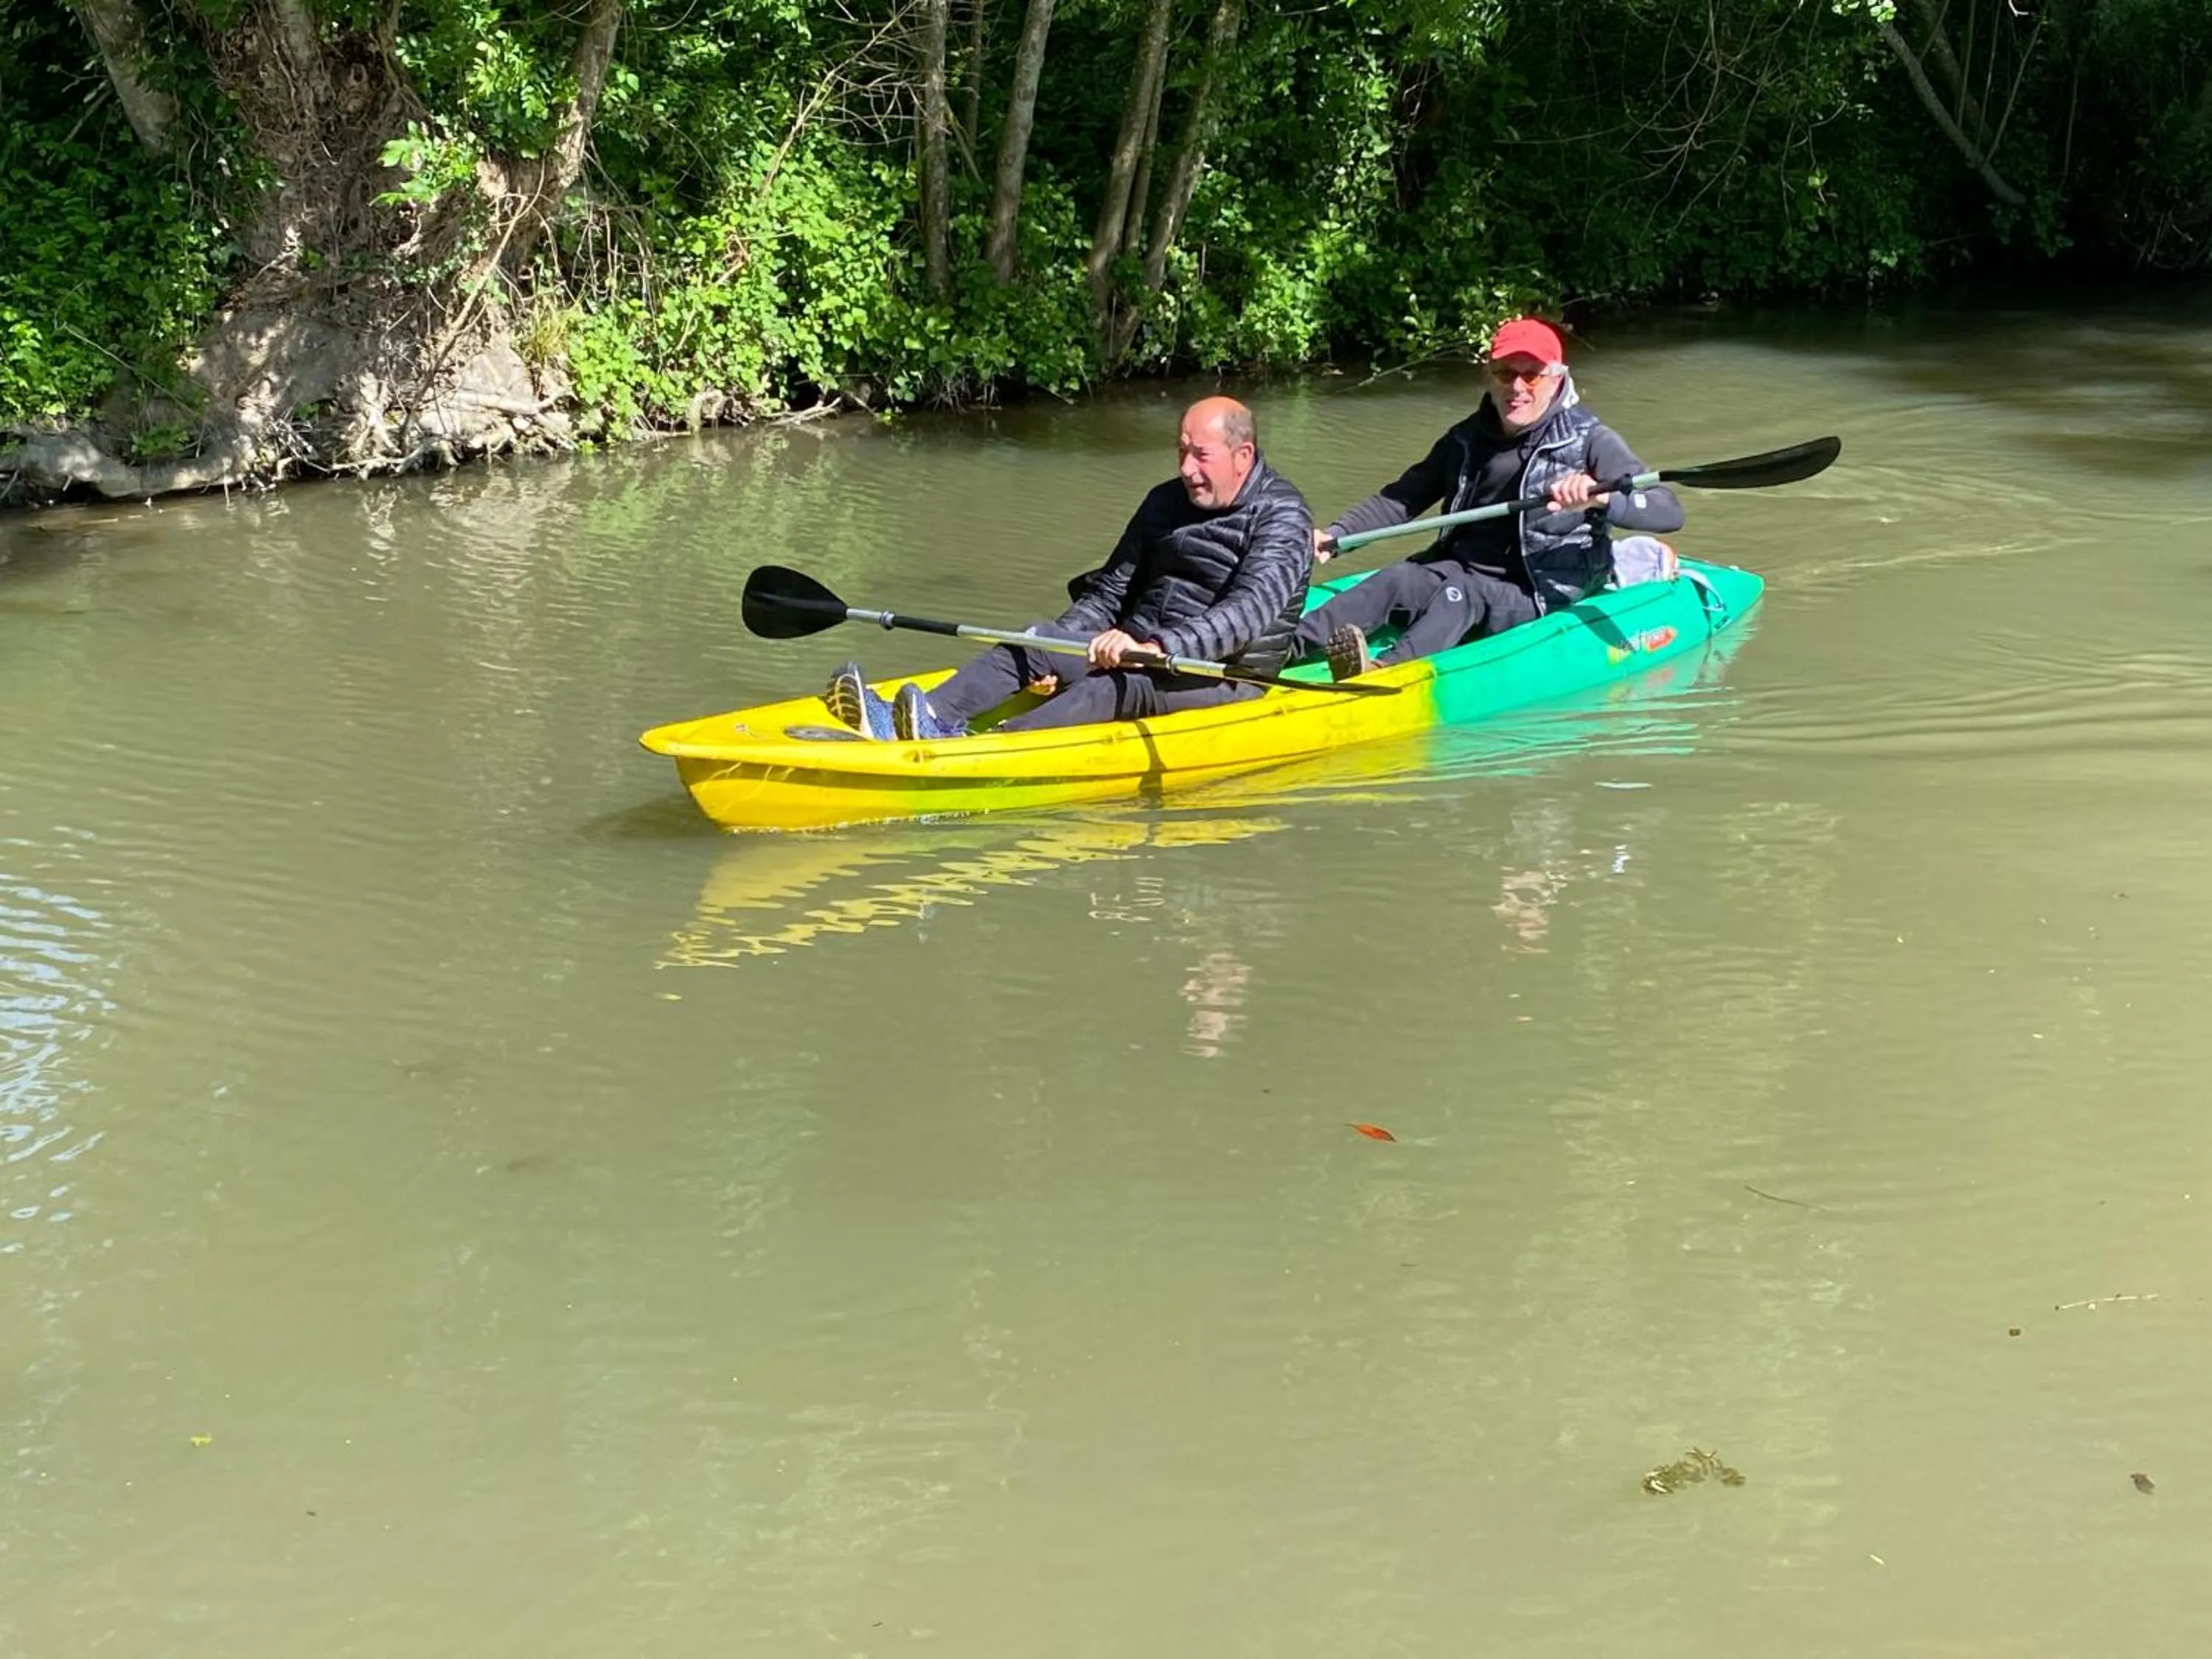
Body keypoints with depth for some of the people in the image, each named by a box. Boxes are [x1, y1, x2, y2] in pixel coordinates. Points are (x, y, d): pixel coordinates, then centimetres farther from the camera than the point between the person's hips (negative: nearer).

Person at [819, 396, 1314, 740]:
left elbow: (1249, 612, -26)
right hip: (1143, 650, 7)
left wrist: (1158, 648, -38)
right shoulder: (1166, 503, 13)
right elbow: (1111, 591, 14)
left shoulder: (1281, 517, -10)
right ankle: (915, 722, -38)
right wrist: (1057, 650, -4)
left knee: (1119, 683, -35)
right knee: (1035, 641, -16)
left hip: (1224, 678, -7)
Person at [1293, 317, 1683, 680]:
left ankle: (1384, 671, -62)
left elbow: (1670, 512, -14)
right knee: (1398, 580, -25)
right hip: (1458, 573, 5)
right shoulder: (1467, 440, 12)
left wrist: (1602, 499, -35)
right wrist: (1336, 535, 1)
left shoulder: (1589, 441, -3)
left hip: (1538, 602, -5)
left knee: (1462, 592, -34)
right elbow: (1402, 498, 18)